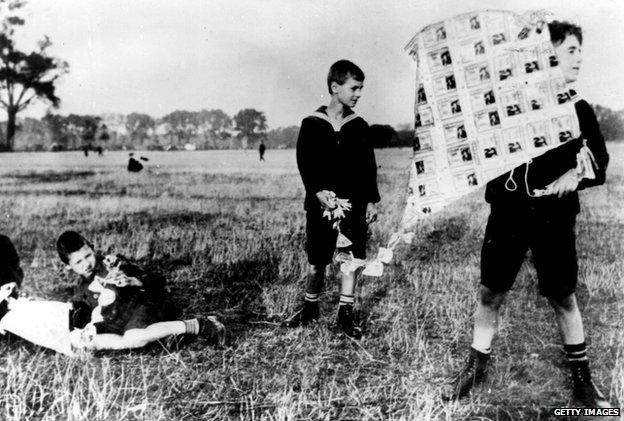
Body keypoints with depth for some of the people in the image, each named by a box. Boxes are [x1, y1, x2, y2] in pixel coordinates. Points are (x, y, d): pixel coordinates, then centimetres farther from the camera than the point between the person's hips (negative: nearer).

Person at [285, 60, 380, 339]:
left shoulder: (359, 126, 6)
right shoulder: (312, 124, -2)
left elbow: (369, 166, 8)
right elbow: (305, 164, -6)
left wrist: (372, 199, 3)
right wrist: (318, 191, -19)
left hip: (354, 203, 2)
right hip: (320, 201, -2)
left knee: (352, 258, 2)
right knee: (317, 261, 8)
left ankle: (346, 313, 13)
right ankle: (310, 309, 26)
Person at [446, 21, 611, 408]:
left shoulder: (578, 109, 7)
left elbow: (600, 164, 8)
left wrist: (576, 174, -11)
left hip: (555, 216, 1)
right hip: (508, 211, -1)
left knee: (563, 296, 8)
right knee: (491, 292, 6)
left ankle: (582, 376, 26)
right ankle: (477, 365, 24)